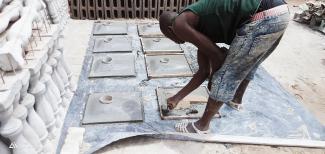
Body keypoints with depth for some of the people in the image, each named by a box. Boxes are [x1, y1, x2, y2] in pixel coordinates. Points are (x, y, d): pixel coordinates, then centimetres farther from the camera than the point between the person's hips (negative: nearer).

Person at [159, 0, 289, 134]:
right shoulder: (200, 29, 26)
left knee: (226, 76, 3)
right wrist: (177, 98, 36)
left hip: (262, 18, -10)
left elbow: (218, 55, -3)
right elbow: (203, 71, 29)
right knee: (247, 63, 32)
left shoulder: (180, 24, 2)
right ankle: (237, 99, 57)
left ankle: (202, 126, 20)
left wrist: (212, 78, 17)